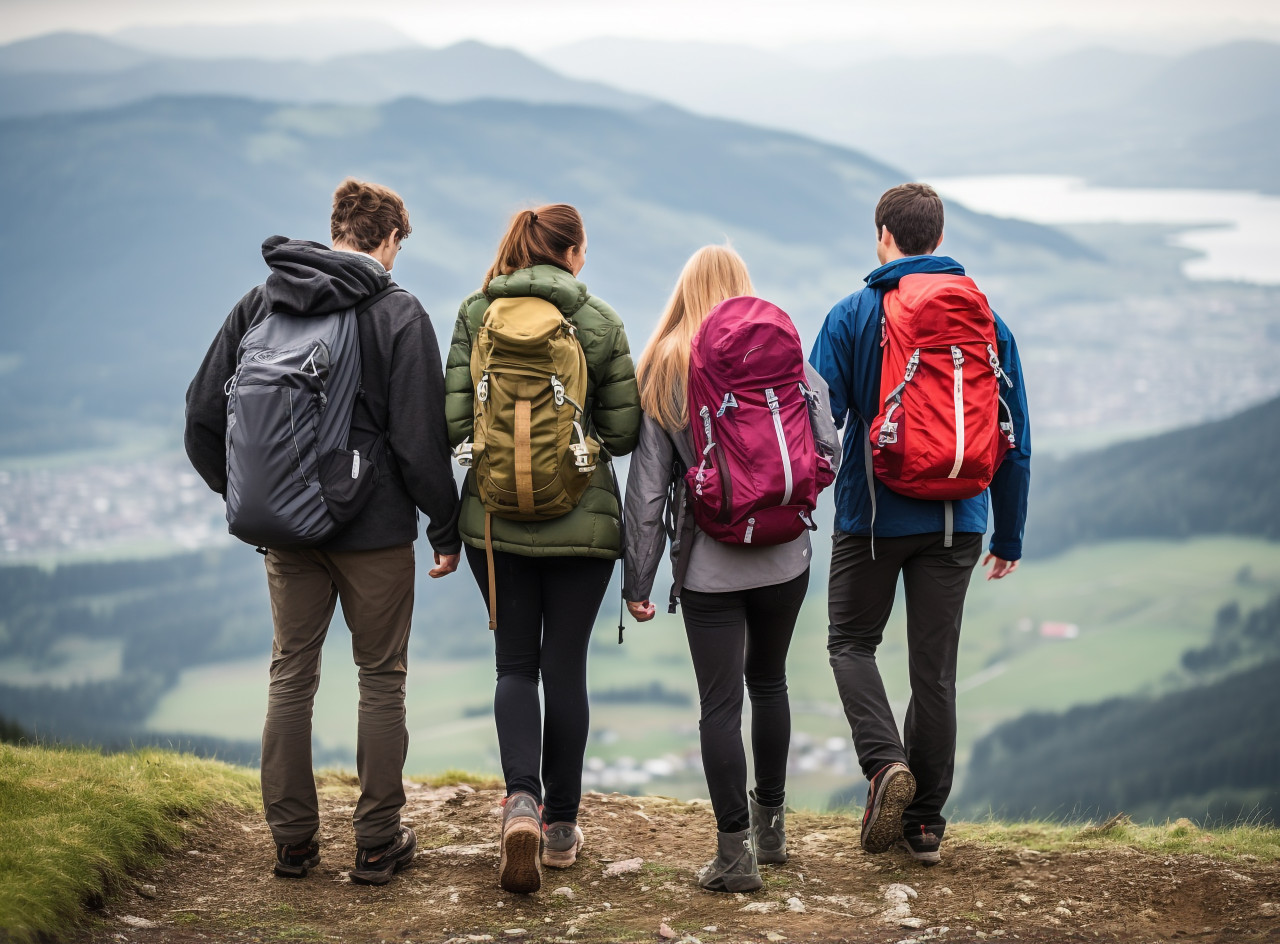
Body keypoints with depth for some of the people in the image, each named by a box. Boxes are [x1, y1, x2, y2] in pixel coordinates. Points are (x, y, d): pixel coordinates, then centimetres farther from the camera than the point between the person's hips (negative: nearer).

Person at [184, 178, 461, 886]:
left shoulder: (259, 302, 4)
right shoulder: (398, 315, -10)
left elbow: (203, 414, 4)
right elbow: (420, 441, -13)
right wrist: (447, 529, -2)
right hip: (375, 532, -4)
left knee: (291, 676, 13)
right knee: (381, 679, 8)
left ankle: (292, 841, 16)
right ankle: (377, 844, 11)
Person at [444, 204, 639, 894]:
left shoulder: (476, 314, -2)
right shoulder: (599, 322, -5)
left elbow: (453, 420, -8)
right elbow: (624, 432, -4)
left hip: (496, 518, 1)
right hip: (581, 519, -1)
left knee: (515, 663, 10)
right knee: (565, 666, 9)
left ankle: (520, 802, -12)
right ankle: (561, 824, 17)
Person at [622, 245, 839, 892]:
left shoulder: (663, 371, -2)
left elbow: (647, 487, -3)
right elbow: (827, 451, -3)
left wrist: (637, 580, 2)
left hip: (708, 565, -2)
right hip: (784, 555, 2)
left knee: (720, 703, 2)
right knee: (768, 681, 20)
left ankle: (735, 851, 1)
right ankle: (771, 825, 31)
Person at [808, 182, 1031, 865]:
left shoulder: (853, 316, -5)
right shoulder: (986, 319, 5)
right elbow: (1015, 436, 7)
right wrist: (1008, 535, 15)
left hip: (873, 515, -3)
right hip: (957, 521, 3)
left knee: (852, 642, 15)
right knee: (935, 667, 9)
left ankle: (885, 762, -8)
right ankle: (925, 820, 14)